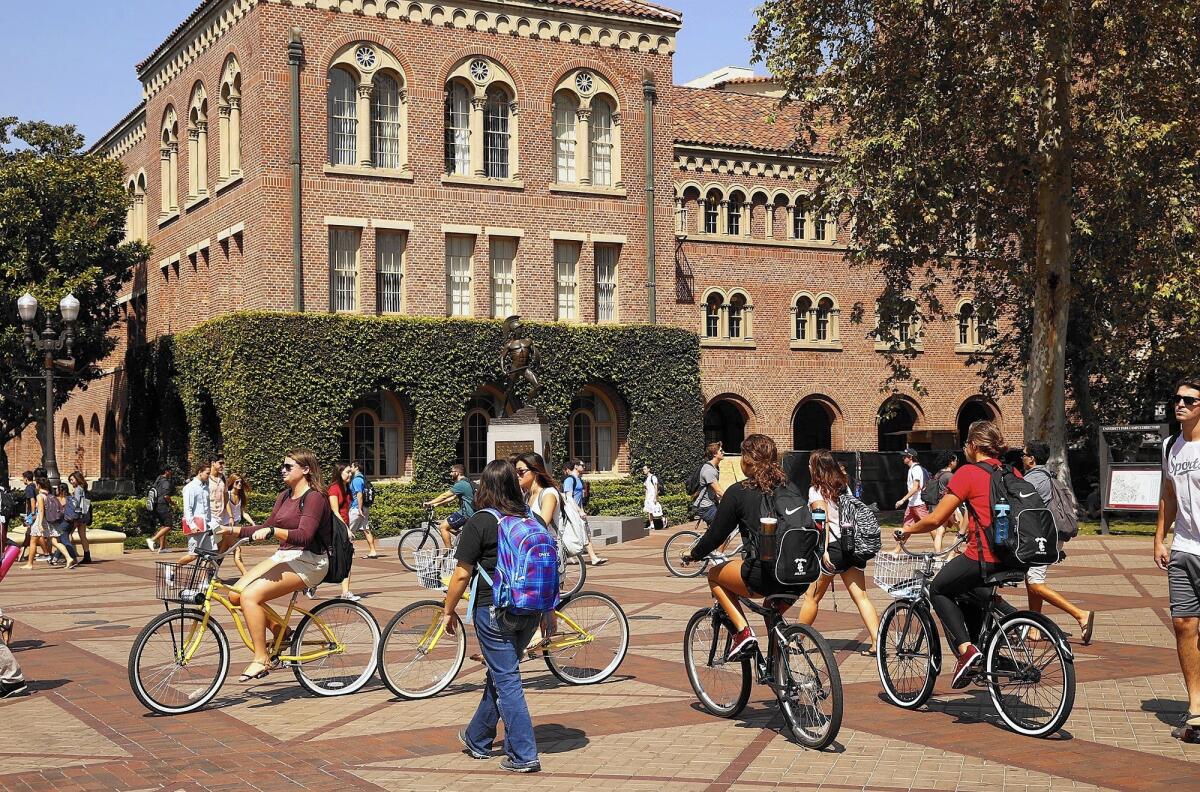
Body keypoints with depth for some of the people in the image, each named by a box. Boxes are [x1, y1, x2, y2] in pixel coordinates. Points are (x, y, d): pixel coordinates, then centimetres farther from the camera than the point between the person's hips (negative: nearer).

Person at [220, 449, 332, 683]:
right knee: (236, 594, -8)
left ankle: (261, 659, -16)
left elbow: (304, 536, -24)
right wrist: (233, 530, 8)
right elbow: (267, 529, 18)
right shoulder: (285, 496, 15)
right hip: (283, 556, 9)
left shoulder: (314, 498, -12)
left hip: (308, 561, -9)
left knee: (250, 595, -24)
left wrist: (272, 531, -36)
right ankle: (281, 631, 8)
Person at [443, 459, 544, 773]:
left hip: (494, 610, -6)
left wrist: (448, 610, 1)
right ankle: (477, 739, 36)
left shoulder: (479, 522, -11)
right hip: (530, 610, 6)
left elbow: (463, 573, -11)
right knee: (499, 673, 19)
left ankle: (524, 755, 1)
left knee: (506, 680, 1)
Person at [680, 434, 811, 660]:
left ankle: (743, 631, 5)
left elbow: (716, 535, 4)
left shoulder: (738, 492, 0)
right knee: (773, 611, 37)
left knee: (715, 574, 21)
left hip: (765, 575, -6)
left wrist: (692, 554, 24)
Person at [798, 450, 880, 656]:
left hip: (834, 546, -6)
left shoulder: (816, 490, -5)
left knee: (812, 596, 7)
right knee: (861, 596, 3)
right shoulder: (844, 486, 15)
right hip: (853, 545, 6)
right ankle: (877, 643, -6)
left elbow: (824, 520, -16)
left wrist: (824, 550, -20)